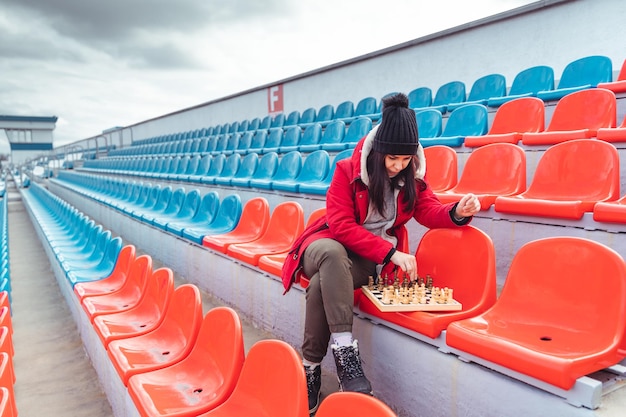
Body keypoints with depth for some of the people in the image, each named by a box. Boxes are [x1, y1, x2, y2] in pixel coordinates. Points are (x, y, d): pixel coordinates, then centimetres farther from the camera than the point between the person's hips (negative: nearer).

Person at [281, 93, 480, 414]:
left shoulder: (412, 175, 1)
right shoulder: (348, 170, -11)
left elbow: (430, 212, -7)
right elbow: (341, 226, -18)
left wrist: (457, 212, -32)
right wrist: (391, 253, -26)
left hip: (370, 260, 2)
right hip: (329, 245, -1)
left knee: (322, 284, -32)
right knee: (333, 254, -41)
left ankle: (311, 366, -20)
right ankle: (345, 352, -42)